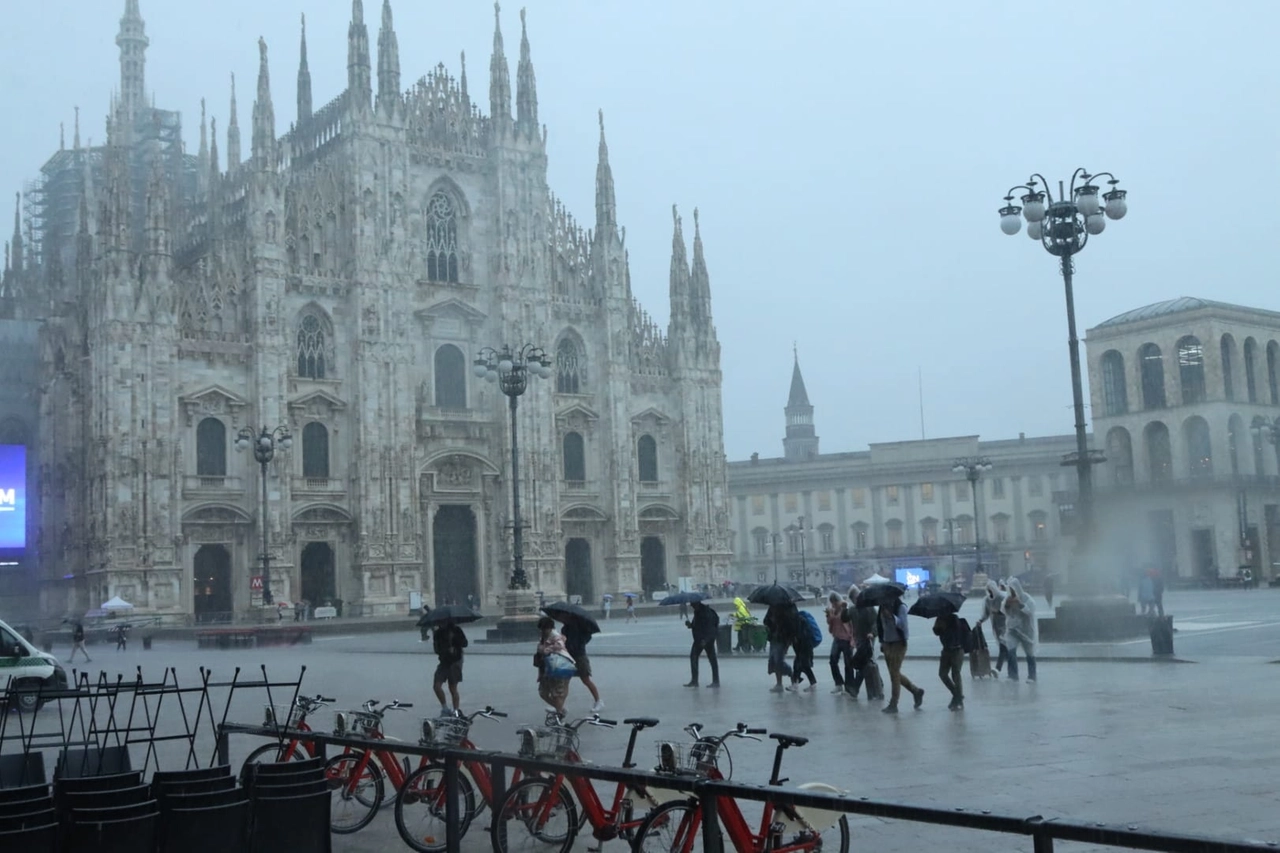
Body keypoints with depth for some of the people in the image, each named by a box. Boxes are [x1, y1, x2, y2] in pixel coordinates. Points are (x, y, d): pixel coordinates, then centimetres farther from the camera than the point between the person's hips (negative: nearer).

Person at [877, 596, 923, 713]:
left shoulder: (900, 606, -11)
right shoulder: (884, 606, 7)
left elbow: (902, 624, -22)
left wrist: (891, 616, -36)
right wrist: (882, 642, 12)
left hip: (898, 643, -7)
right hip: (887, 643, 7)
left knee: (894, 674, -6)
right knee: (895, 673, 11)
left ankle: (893, 705, 0)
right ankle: (916, 691, 29)